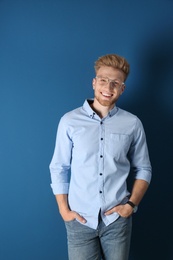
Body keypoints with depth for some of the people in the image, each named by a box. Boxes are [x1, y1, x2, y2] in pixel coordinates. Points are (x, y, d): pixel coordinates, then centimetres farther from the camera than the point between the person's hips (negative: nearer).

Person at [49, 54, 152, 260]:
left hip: (117, 218, 1)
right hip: (80, 219, -1)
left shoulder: (133, 124, -1)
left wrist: (131, 204, -4)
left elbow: (143, 169, 6)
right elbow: (59, 169, 1)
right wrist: (64, 210, -3)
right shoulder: (69, 121, -3)